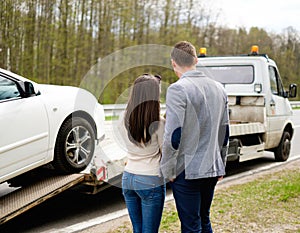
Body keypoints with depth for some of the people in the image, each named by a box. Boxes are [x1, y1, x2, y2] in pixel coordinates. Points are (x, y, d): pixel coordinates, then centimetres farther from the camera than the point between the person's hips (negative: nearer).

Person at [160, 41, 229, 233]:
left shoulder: (177, 89, -14)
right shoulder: (218, 88, 9)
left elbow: (173, 136, -19)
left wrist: (168, 171, -7)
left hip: (187, 171, -7)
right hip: (212, 169, 7)